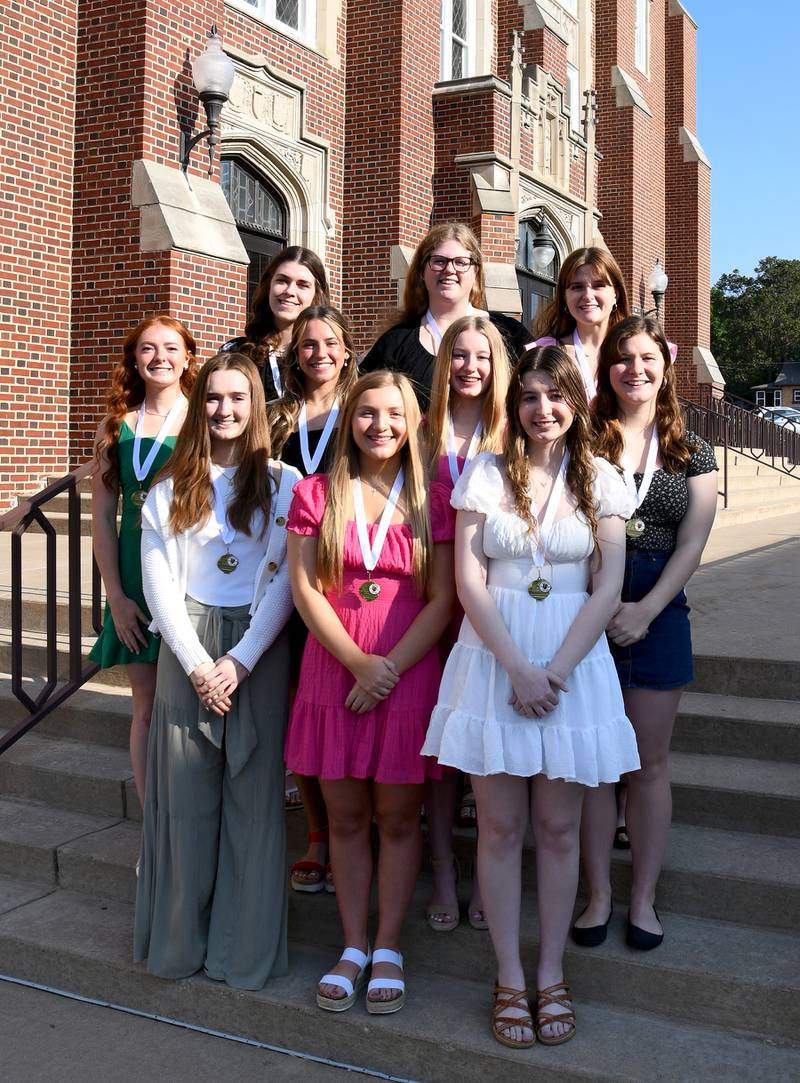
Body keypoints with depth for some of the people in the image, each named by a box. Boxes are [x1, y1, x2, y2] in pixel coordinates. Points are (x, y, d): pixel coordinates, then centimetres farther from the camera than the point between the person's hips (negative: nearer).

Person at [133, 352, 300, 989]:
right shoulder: (171, 487, 10)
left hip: (259, 649, -1)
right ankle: (180, 942, 18)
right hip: (188, 647, 2)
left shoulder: (282, 483, 4)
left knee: (254, 796, 1)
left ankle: (246, 950, 13)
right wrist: (196, 662, -7)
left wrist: (241, 661, -10)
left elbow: (285, 579, -2)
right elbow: (158, 580, 3)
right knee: (185, 796, 4)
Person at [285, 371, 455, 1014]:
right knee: (346, 817, 9)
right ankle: (353, 947, 23)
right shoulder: (316, 494, 4)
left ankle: (388, 950, 21)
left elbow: (443, 600, -2)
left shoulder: (433, 500, 2)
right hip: (333, 672, 1)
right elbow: (305, 588, -3)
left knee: (398, 817, 7)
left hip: (410, 674, -1)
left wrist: (392, 669, -12)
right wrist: (359, 663, -13)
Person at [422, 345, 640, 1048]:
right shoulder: (486, 475, 3)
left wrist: (556, 669, -11)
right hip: (495, 659, 0)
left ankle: (552, 975, 22)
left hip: (574, 660, 1)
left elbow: (608, 588, -1)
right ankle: (510, 979, 17)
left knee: (559, 828, 7)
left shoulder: (600, 480, 5)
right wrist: (518, 668, -13)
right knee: (501, 827, 4)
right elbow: (469, 581, -4)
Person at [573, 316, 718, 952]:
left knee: (649, 761, 8)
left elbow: (691, 545, 1)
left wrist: (646, 609, -12)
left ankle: (644, 899, 20)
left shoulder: (692, 455, 8)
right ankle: (599, 895, 18)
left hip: (658, 610, 1)